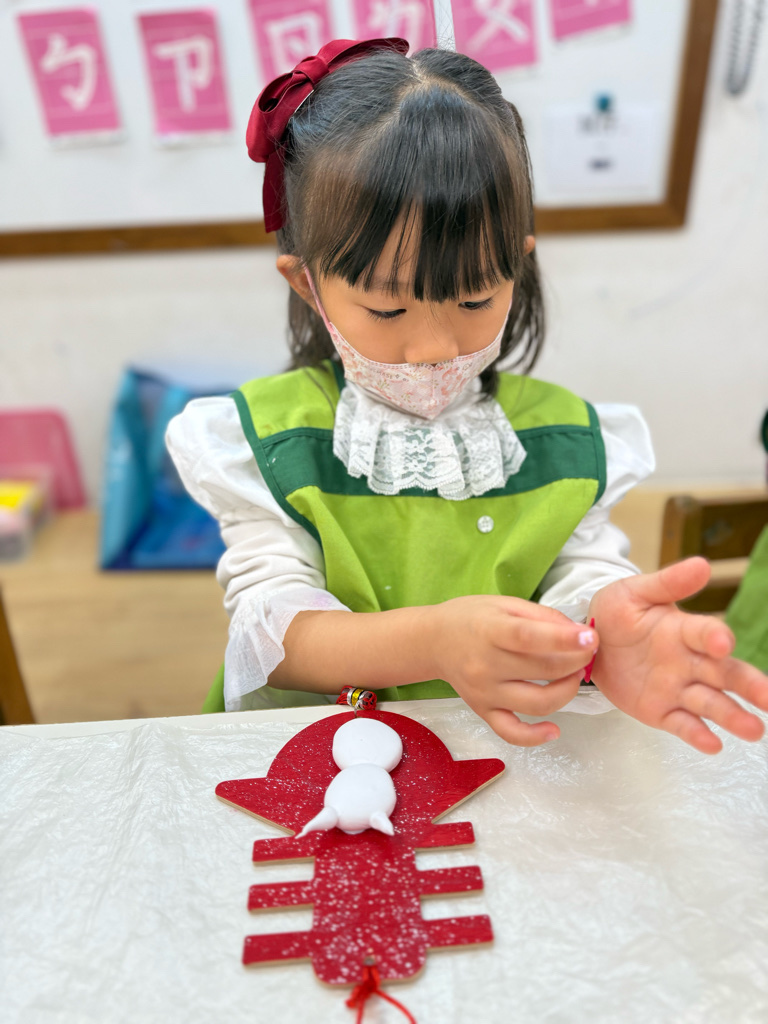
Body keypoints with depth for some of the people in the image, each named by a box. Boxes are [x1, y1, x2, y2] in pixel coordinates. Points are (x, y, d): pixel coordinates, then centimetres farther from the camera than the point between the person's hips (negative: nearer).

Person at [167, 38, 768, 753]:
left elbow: (585, 575, -7)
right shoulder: (268, 443, -8)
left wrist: (606, 623, -31)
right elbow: (271, 635, -14)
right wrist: (433, 641, -31)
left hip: (518, 754, 2)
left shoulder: (564, 442, -1)